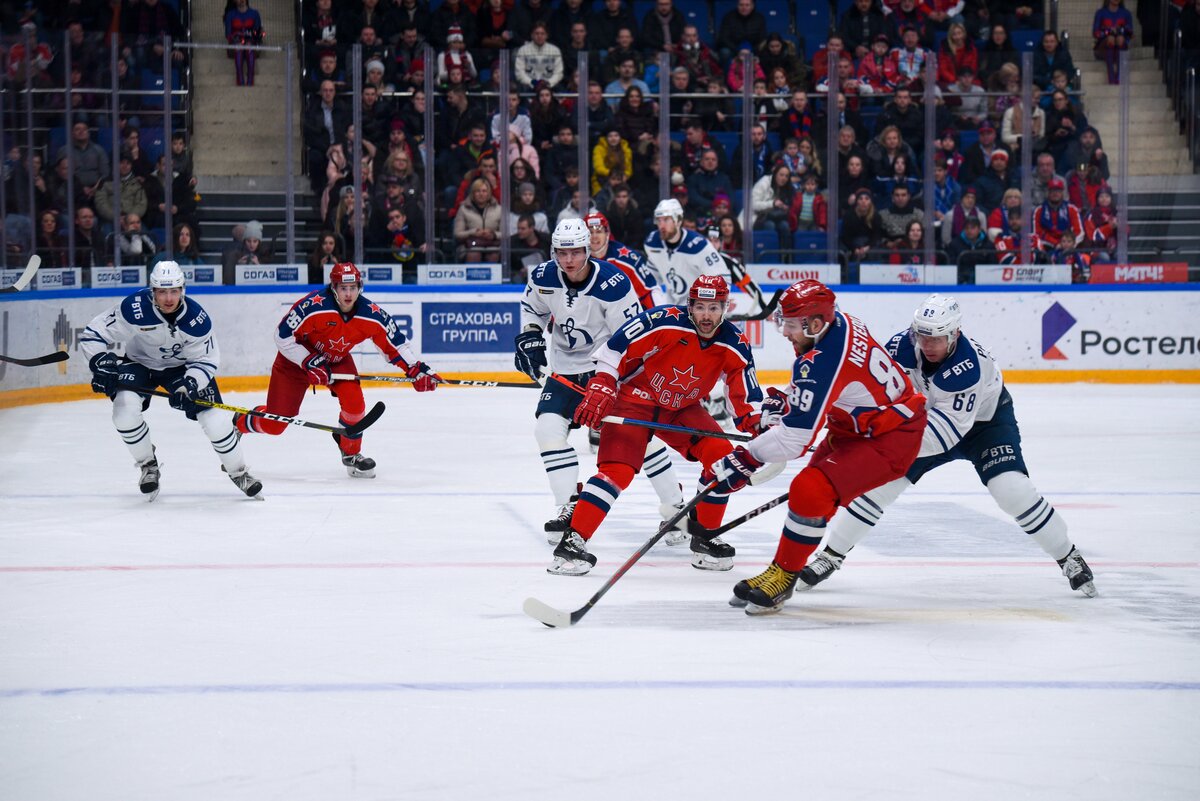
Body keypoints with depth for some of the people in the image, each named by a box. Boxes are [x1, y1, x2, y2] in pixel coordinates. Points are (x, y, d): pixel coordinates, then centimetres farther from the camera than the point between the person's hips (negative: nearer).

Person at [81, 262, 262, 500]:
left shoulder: (196, 318, -26)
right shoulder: (134, 309, -31)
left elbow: (207, 360, -16)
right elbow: (93, 334, -22)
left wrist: (190, 384, -34)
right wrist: (101, 363, -36)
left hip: (183, 366, 0)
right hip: (139, 363, 0)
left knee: (214, 418, -11)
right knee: (125, 409, -25)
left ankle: (238, 472, 14)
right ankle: (147, 465, 0)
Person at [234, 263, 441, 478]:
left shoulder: (371, 314, -22)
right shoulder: (312, 306, -34)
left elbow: (395, 343, -9)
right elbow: (283, 337, -26)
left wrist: (417, 369, -18)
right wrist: (309, 362, -30)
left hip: (337, 360, 3)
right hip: (297, 358, -3)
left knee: (354, 402, -22)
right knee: (274, 424, -3)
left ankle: (351, 454, 5)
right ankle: (239, 422, 31)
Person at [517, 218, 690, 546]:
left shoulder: (613, 284, -24)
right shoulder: (543, 278, -9)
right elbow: (532, 307, 14)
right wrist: (529, 339, -3)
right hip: (566, 369, 5)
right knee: (549, 427, -12)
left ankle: (676, 507, 3)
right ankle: (569, 509, -5)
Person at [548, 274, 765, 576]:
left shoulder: (735, 346, -11)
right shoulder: (664, 322, -25)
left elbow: (746, 395, -2)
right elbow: (615, 347, -22)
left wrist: (758, 425, -20)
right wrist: (601, 389, -28)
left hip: (682, 409, 5)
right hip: (635, 396, -5)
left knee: (721, 455, -10)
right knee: (618, 469, -22)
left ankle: (705, 538, 7)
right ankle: (572, 542, -21)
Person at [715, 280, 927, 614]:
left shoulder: (822, 361, -31)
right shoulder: (836, 321, -4)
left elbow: (795, 437, -31)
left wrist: (745, 460, -23)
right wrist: (788, 399, 9)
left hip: (891, 439, -11)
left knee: (811, 490, -22)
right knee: (809, 489, 15)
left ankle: (783, 576, -7)